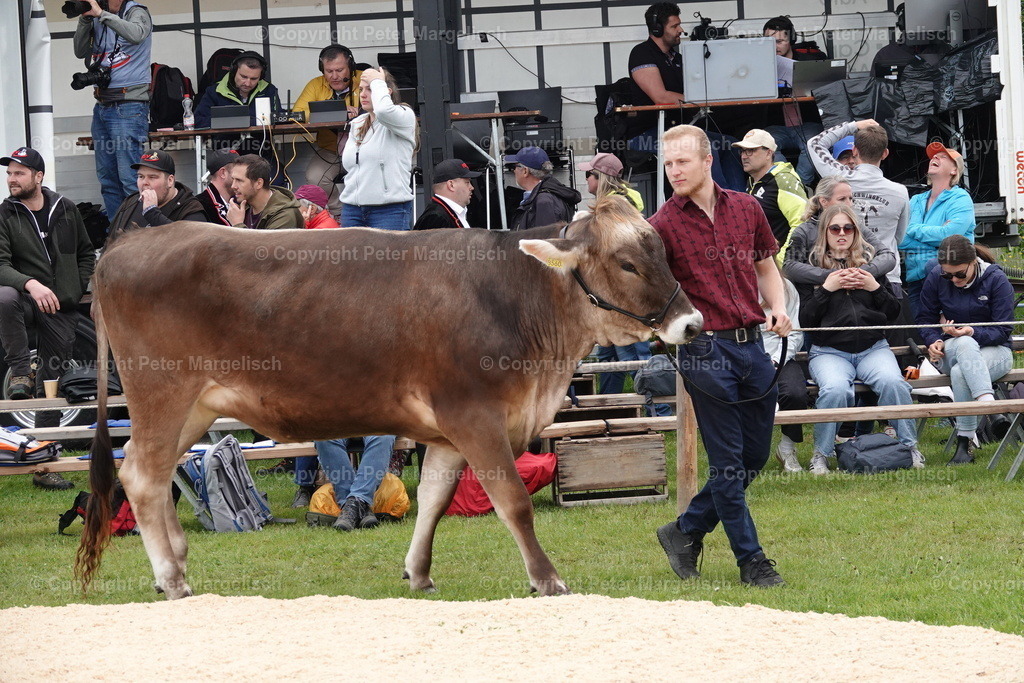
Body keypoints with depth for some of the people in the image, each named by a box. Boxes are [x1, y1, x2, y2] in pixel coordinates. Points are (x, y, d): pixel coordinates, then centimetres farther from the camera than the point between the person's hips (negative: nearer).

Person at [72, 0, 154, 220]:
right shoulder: (97, 19, 14)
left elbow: (136, 34, -25)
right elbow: (81, 52, 11)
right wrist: (85, 19, -1)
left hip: (128, 105, -8)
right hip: (102, 104, 8)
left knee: (129, 177, -13)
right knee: (107, 177, 10)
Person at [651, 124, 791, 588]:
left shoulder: (746, 209, 8)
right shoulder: (664, 224, -5)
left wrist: (778, 307, 3)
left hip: (751, 343, 5)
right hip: (706, 350, -5)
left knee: (756, 455, 10)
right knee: (728, 460, -2)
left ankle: (686, 531, 26)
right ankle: (750, 560, 7)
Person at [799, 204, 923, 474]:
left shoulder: (871, 262, 15)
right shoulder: (812, 265, 7)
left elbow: (894, 312, 15)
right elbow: (804, 318, -3)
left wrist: (875, 288, -1)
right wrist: (826, 288, -11)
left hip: (873, 347, 2)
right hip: (829, 350, -2)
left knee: (893, 383, -29)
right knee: (835, 389, -34)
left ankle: (909, 447, -13)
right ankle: (821, 455, -15)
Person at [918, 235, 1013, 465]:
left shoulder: (996, 279, -8)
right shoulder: (935, 278, 0)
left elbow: (1003, 331, -9)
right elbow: (925, 318, 9)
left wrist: (974, 333, -27)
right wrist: (934, 341, -13)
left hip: (993, 350, -2)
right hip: (950, 350, 2)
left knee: (960, 373, -39)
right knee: (964, 345, -40)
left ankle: (966, 443, -35)